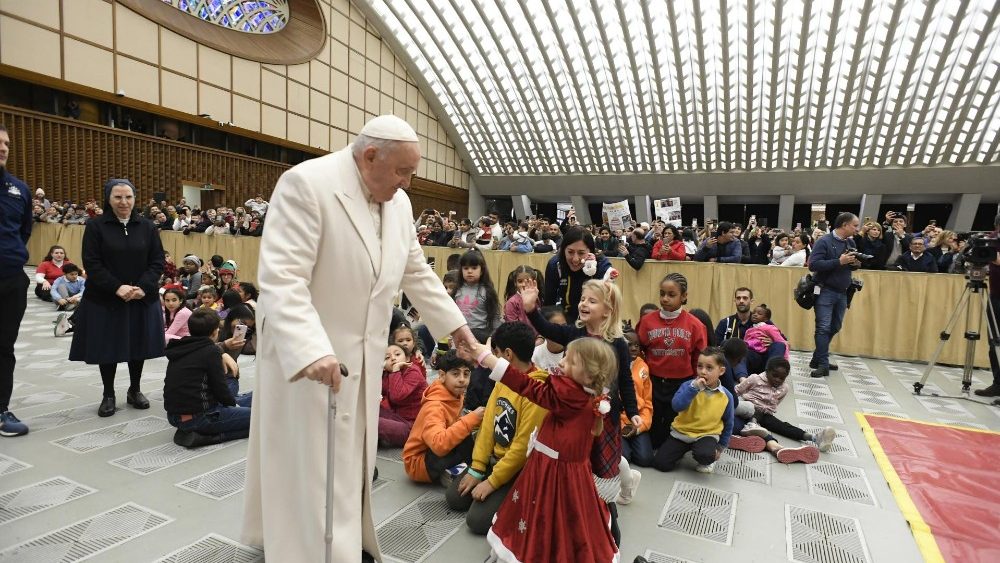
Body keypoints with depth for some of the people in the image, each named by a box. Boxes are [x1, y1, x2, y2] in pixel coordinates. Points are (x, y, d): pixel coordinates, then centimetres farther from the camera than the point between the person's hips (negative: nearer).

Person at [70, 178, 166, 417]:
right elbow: (92, 264, -8)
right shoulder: (95, 225, -3)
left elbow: (157, 261, 0)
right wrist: (117, 287, -19)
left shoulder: (146, 226, 4)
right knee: (107, 347, 6)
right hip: (105, 300, -2)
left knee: (138, 346, 9)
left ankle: (134, 390, 26)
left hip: (142, 299, 2)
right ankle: (108, 395, 21)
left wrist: (143, 287, -14)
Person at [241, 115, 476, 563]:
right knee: (312, 464, 4)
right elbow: (280, 279, -26)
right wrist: (311, 352, -36)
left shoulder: (398, 202, 4)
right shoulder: (306, 184, -19)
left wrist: (454, 323, 14)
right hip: (303, 354, -7)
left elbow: (417, 272, 14)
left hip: (362, 354, 7)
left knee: (351, 459, 18)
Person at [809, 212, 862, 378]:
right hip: (825, 291, -7)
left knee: (835, 328, 11)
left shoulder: (851, 242, 10)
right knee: (824, 328, -7)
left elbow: (851, 264, 21)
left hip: (842, 292, 7)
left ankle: (818, 359, 23)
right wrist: (839, 262, -23)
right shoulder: (824, 241, -11)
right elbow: (813, 265, -19)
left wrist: (856, 264, -2)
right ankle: (823, 365, -3)